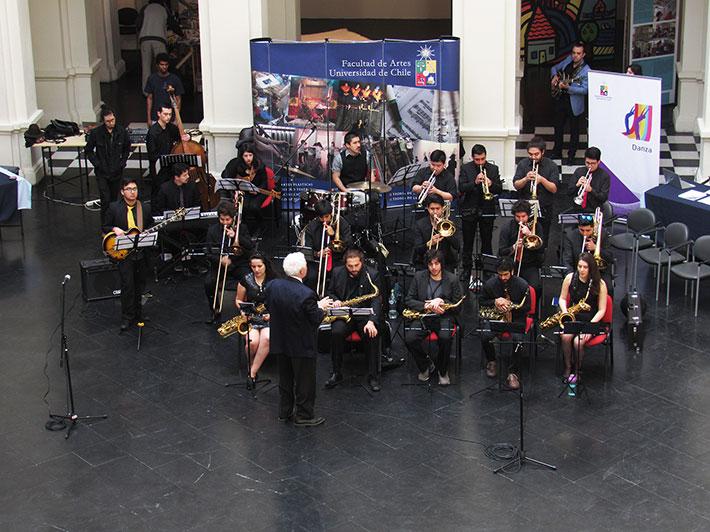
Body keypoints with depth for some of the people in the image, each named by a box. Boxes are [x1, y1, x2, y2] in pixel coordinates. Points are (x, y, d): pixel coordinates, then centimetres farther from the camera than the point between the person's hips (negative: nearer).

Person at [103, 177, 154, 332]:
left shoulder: (145, 208, 4)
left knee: (140, 285, 12)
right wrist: (115, 229, -15)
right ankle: (127, 317, 2)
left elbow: (151, 228, 14)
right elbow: (105, 227, 5)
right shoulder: (114, 208, -2)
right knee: (128, 285, -10)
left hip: (142, 252, 3)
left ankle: (138, 313, 30)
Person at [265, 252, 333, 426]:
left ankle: (285, 412, 34)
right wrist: (320, 307, 1)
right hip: (302, 346, -6)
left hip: (280, 343, 6)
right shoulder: (306, 294, -29)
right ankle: (304, 416, 23)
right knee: (304, 381, 12)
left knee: (285, 378, 22)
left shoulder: (272, 286, -11)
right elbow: (316, 320, -19)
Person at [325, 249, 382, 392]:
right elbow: (330, 292, 17)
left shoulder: (372, 275, -7)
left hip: (364, 316, -2)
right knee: (336, 332, -29)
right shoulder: (337, 273, 2)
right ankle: (337, 373, -15)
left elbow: (376, 300, -14)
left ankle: (373, 376, -17)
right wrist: (334, 300, -9)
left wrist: (371, 321, -30)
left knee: (371, 334, -31)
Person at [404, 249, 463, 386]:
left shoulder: (452, 279, -1)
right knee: (409, 339, -26)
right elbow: (408, 300, 3)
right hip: (422, 317, 2)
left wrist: (441, 302, -17)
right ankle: (426, 366, 2)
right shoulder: (419, 277, 4)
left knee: (445, 338, -34)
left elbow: (458, 307, 1)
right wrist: (425, 306, -15)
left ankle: (442, 371, -7)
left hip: (443, 317, -2)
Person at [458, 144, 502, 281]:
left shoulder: (493, 169, 3)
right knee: (468, 242, 7)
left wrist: (491, 184, -22)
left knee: (487, 242, 6)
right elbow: (461, 188, -10)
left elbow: (499, 189, -1)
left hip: (487, 210, 1)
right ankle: (467, 269, 18)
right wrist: (475, 182, -26)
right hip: (469, 210, -1)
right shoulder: (465, 168, -1)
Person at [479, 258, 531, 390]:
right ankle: (491, 362, 4)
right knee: (485, 336, -27)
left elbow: (527, 307, -4)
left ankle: (513, 373, -20)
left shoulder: (522, 284, -9)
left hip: (516, 317, -2)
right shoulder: (490, 284, -5)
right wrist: (495, 302, -15)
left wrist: (510, 305, -21)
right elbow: (481, 301, 6)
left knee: (517, 338, -33)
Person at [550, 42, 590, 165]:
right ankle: (557, 152, 32)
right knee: (558, 127, 17)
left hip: (575, 105, -6)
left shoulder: (586, 70, -17)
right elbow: (555, 68, 20)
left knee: (574, 131, 6)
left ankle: (571, 156, 18)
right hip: (561, 100, 6)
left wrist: (567, 87, -33)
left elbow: (585, 89, -26)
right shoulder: (568, 61, 2)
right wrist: (554, 76, -1)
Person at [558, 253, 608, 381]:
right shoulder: (570, 278, -2)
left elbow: (601, 310, -7)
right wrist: (565, 312, -9)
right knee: (566, 337, -29)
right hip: (572, 317, 2)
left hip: (591, 320, -2)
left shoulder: (599, 284, -10)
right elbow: (562, 298, 10)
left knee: (578, 342, -29)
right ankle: (568, 368, -7)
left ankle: (578, 369, -3)